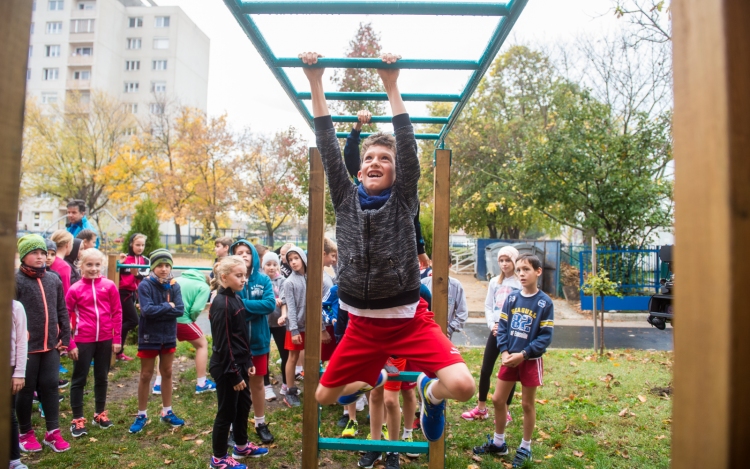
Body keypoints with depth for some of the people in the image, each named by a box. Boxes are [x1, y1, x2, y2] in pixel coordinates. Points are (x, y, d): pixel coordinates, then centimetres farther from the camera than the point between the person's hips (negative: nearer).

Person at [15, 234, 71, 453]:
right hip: (27, 346, -4)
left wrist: (65, 339, 7)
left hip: (51, 345, 4)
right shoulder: (16, 281, -8)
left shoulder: (54, 280, 8)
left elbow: (62, 311, 11)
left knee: (50, 387, 9)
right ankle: (25, 433, 25)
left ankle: (52, 432, 19)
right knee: (26, 390, 9)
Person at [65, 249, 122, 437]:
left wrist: (117, 339, 1)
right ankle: (77, 420, 19)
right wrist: (70, 343, -5)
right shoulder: (75, 289, -6)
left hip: (105, 340, 2)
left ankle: (100, 414, 30)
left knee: (102, 378, 15)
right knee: (79, 379, 7)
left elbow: (117, 313, 1)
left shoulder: (109, 285, -3)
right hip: (83, 341, -2)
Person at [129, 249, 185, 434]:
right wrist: (168, 306, -15)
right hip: (149, 336, -4)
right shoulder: (145, 285, -14)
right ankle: (142, 415, 22)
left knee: (167, 373, 14)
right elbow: (147, 310, -25)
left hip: (168, 336, 4)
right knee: (146, 375, 8)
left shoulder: (174, 286, -4)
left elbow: (180, 310, -13)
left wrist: (158, 311, -20)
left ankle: (167, 412, 27)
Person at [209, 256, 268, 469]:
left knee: (243, 405, 21)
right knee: (227, 411, 5)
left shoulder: (236, 298, 7)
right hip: (226, 367, -9)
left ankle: (241, 446, 40)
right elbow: (223, 344, -21)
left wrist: (248, 362, 14)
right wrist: (234, 374, -18)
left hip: (239, 363, 9)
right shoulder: (221, 304, -21)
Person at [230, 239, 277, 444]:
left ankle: (261, 423, 32)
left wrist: (243, 304, -21)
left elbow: (270, 304, -15)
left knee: (257, 382, 16)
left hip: (258, 339, 2)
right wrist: (254, 309, -22)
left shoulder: (263, 279, -3)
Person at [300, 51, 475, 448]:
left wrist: (391, 85, -13)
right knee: (323, 397, 11)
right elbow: (328, 148, -2)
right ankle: (374, 379, 44)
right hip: (362, 324, 3)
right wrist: (315, 82, -5)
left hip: (410, 319, -3)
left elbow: (408, 145, -12)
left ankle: (430, 391, 17)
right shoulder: (346, 199, 3)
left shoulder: (403, 199, -2)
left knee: (462, 386, -22)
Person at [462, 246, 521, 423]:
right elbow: (488, 306, 9)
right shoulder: (494, 282, 9)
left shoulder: (521, 282, -5)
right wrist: (492, 324, -7)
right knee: (485, 370, 8)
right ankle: (481, 408, 22)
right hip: (495, 332, 4)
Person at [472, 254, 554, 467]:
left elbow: (546, 336, -11)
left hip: (530, 360, -4)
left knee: (527, 404, 9)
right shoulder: (511, 298, 1)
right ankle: (498, 442, 28)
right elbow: (502, 327, 3)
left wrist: (523, 354, -19)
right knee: (498, 400, 9)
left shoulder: (545, 303, -10)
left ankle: (525, 448, 26)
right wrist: (504, 352, -11)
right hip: (510, 358, 4)